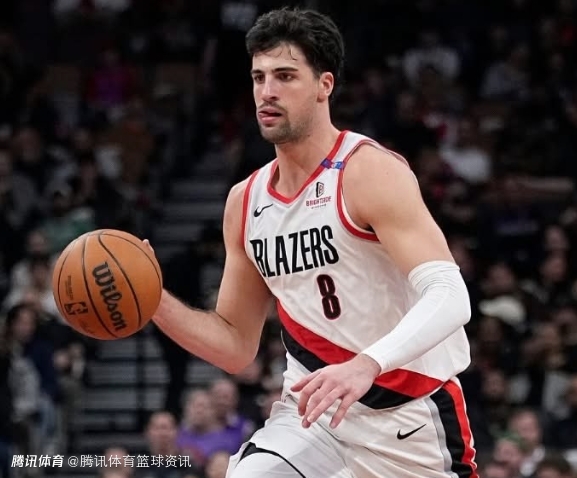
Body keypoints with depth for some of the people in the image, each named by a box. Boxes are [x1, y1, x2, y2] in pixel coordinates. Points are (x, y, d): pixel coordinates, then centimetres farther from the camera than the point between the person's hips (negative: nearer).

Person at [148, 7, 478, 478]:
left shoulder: (371, 171, -14)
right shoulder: (245, 201, 6)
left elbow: (449, 297, -27)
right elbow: (236, 347, 14)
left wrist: (365, 366, -43)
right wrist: (154, 300, -4)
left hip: (410, 417, -5)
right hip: (313, 410, 5)